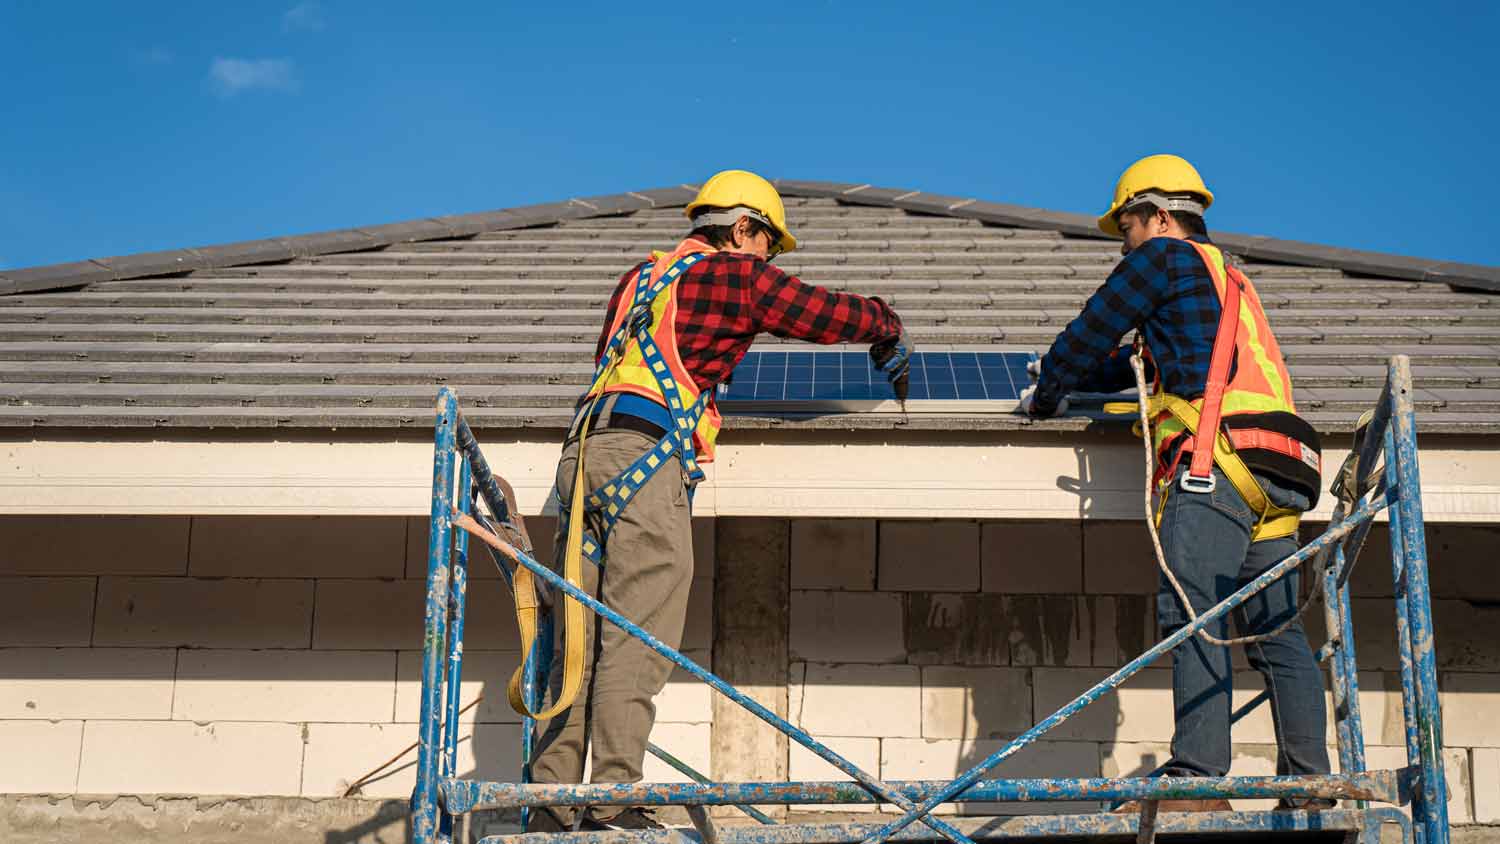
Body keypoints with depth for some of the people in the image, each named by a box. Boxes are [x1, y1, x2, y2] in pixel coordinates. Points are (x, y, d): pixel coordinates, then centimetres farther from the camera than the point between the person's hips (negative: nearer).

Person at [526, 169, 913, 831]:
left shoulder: (640, 276, 28)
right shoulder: (739, 275, 7)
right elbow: (830, 315, 12)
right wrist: (890, 331, 32)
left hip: (585, 450, 7)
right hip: (646, 453, -7)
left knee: (580, 638, 5)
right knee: (635, 641, -8)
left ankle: (551, 802, 3)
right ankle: (610, 805, -11)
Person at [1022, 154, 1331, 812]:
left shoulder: (1165, 257, 9)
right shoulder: (1228, 279, 35)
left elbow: (1091, 333, 11)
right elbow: (1135, 360, 44)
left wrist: (1048, 395, 26)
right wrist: (1070, 381, 50)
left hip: (1216, 458, -9)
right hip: (1275, 479, 9)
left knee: (1191, 615, -17)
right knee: (1276, 633, 4)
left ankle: (1198, 778, -26)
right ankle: (1309, 782, -1)